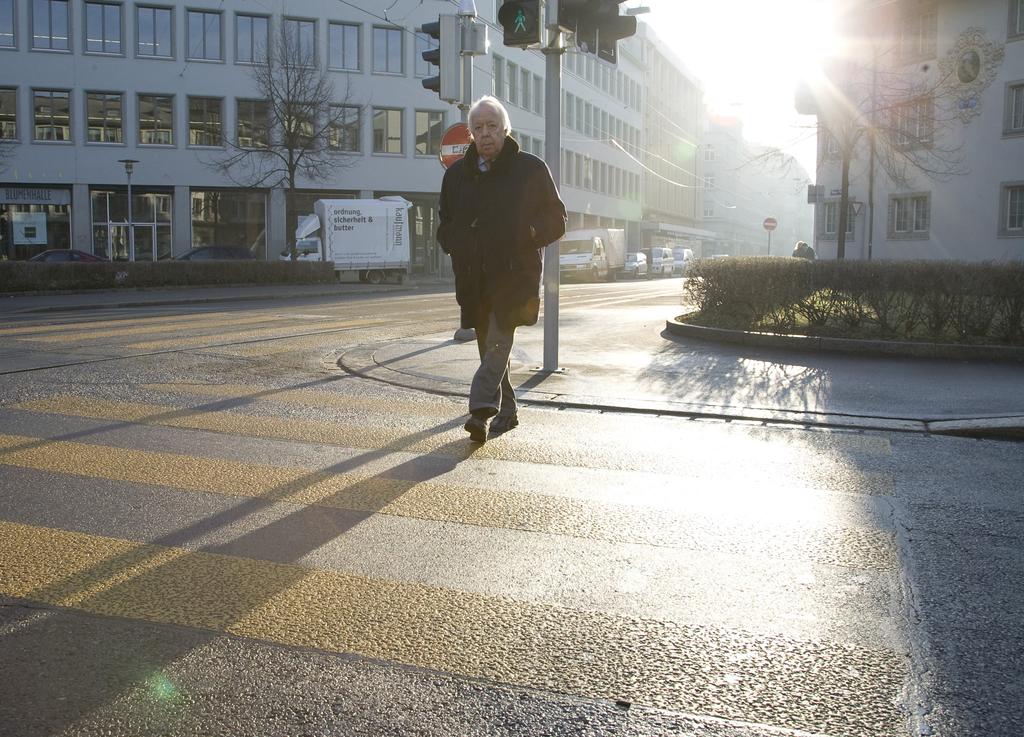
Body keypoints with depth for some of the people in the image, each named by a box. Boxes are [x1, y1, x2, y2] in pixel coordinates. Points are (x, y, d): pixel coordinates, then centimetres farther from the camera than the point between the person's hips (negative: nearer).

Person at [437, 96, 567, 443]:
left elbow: (556, 219, 7)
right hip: (474, 277, 5)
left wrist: (530, 235, -10)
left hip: (514, 273, -5)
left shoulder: (531, 168, 2)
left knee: (499, 340, -18)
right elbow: (445, 224, 24)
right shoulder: (457, 174, 14)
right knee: (488, 345, 10)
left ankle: (481, 408, -26)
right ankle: (507, 410, 22)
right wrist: (456, 245, 4)